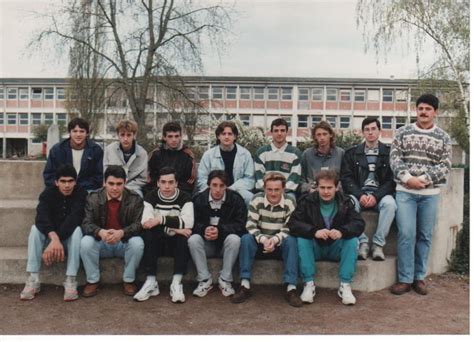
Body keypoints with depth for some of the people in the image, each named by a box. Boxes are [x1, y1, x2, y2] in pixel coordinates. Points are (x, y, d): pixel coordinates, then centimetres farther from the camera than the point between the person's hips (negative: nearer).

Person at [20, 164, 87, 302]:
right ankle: (33, 279, -28)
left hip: (70, 238, -2)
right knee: (35, 228, -25)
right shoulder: (48, 193, -9)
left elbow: (73, 219, -30)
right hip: (51, 237, 2)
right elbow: (41, 217, -28)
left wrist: (57, 240, -43)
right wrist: (54, 237, -46)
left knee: (77, 229, -32)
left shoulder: (81, 194, -14)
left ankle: (71, 280, -35)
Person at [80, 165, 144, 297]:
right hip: (102, 243, 1)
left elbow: (138, 224, -16)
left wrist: (121, 232, -37)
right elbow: (87, 223, -13)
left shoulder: (135, 199, -9)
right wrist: (100, 232, -37)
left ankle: (129, 280, -9)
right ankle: (93, 281, -8)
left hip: (125, 243, -1)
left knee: (137, 242, -31)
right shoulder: (93, 198, -6)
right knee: (86, 242, -28)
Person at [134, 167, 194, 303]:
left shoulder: (184, 198, -5)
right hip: (156, 243, 1)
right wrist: (174, 226, -28)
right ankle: (151, 282, -27)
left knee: (185, 234, -31)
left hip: (176, 243, -1)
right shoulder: (151, 197, -2)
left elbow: (188, 222, -23)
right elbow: (145, 222, -20)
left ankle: (176, 284, -31)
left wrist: (162, 219, -29)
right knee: (148, 232, -29)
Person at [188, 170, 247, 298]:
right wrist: (204, 229, -29)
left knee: (234, 239, -32)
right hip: (207, 244, 2)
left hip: (226, 243, -1)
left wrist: (220, 230, -28)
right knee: (193, 239, -27)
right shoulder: (198, 199, -3)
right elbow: (192, 223, -7)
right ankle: (204, 280, -19)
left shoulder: (236, 199, -7)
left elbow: (240, 224, -14)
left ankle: (225, 280, -20)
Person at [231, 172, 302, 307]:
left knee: (291, 240, -32)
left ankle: (291, 288, -34)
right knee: (246, 238, -29)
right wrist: (263, 240, -32)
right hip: (260, 242, 1)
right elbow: (251, 226, -14)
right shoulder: (257, 200, -9)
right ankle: (245, 286, -29)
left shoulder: (289, 202, -10)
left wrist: (275, 240, -32)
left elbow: (289, 229, -13)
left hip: (280, 244, 0)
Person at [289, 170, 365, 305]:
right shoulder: (307, 201, -8)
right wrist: (314, 231, -37)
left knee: (353, 241, -26)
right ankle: (309, 284, -24)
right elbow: (293, 224, -19)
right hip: (314, 247, -1)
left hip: (336, 248, 1)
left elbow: (359, 223, -15)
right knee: (301, 240, -29)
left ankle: (345, 285, -21)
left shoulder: (345, 202, -4)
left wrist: (342, 231, -36)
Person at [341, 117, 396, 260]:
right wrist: (360, 195, -15)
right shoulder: (352, 152, 10)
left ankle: (378, 244, -21)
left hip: (381, 194, 0)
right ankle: (362, 242, -22)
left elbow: (392, 179, 0)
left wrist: (376, 196, -16)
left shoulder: (389, 152, 7)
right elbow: (346, 178, 2)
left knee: (389, 203, -34)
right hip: (359, 193, 1)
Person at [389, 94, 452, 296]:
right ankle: (405, 279, 3)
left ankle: (419, 278, 18)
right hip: (405, 191, -1)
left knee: (425, 236, 6)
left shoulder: (443, 138, 6)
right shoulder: (403, 132, 5)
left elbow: (445, 166, -1)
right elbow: (395, 159, -2)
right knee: (406, 234, -6)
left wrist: (423, 179, -14)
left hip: (430, 193, 1)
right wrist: (407, 178, -16)